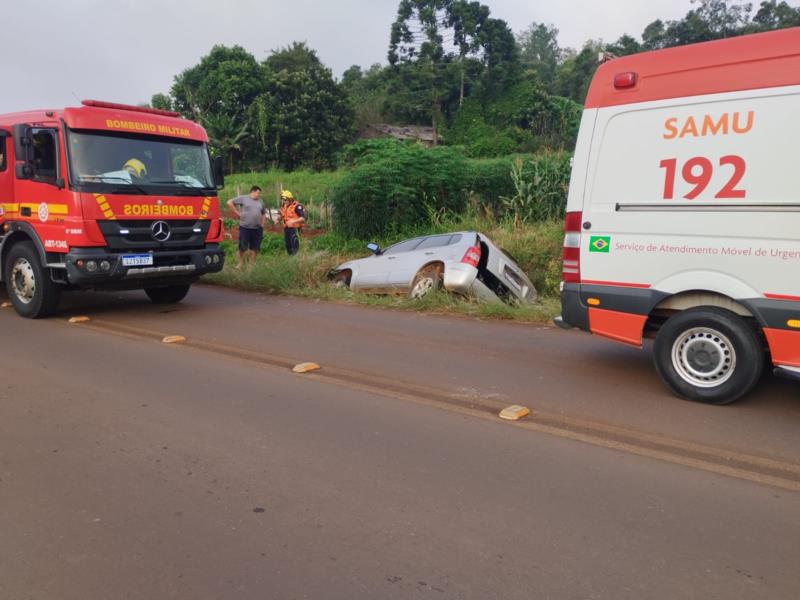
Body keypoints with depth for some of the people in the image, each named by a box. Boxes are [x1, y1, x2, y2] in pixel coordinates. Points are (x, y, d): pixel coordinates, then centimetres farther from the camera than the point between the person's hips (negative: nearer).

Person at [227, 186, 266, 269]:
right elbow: (229, 203, -2)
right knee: (242, 247, -1)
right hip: (245, 227, -4)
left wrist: (262, 223, 13)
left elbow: (264, 213, 26)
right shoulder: (243, 198, -1)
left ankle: (252, 263, 17)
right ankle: (240, 263, 12)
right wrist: (238, 213, -4)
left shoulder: (260, 201, 14)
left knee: (255, 247, 6)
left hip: (257, 228, 4)